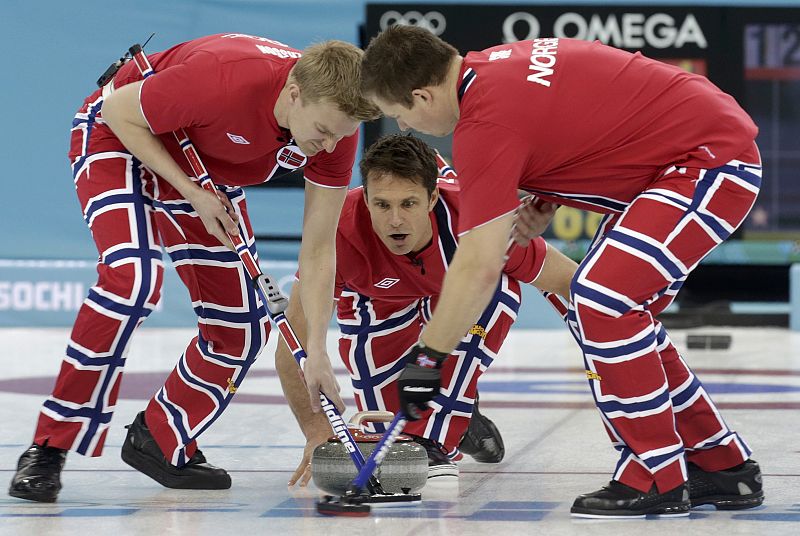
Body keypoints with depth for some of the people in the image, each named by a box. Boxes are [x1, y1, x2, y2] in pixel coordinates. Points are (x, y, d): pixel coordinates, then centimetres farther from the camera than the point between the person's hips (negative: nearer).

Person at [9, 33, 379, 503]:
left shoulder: (337, 125, -21)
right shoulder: (223, 79, -40)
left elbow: (319, 249, -13)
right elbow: (120, 110, -23)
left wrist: (317, 355, -17)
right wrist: (192, 193, -25)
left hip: (206, 172, 6)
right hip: (123, 138, -6)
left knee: (245, 326, -1)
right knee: (132, 276, -31)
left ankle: (161, 443, 21)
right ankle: (48, 450, -23)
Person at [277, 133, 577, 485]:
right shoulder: (340, 231, -40)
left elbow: (569, 280, -25)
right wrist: (317, 429, -36)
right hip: (379, 301, 0)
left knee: (499, 286, -33)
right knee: (386, 421, -13)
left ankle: (435, 436, -22)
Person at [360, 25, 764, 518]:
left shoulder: (487, 122, -21)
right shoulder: (495, 66, 7)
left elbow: (480, 267, -20)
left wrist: (427, 357, -12)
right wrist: (546, 204, 9)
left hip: (714, 160, -10)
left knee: (603, 299, -19)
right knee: (620, 310, 13)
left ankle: (658, 479, -10)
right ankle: (722, 469, 19)